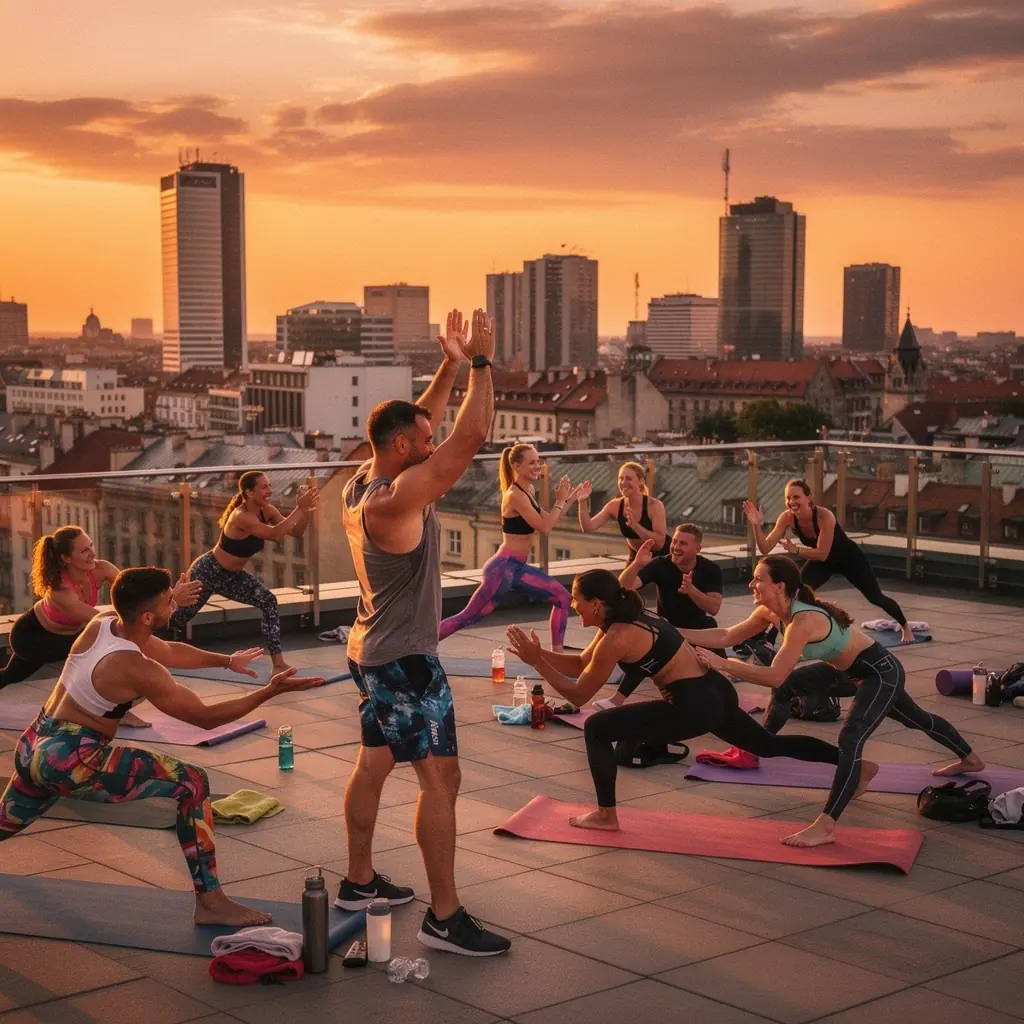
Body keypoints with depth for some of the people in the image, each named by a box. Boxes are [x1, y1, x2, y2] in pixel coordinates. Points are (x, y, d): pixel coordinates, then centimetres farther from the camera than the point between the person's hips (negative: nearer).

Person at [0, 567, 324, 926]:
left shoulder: (101, 625, 0)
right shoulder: (137, 670, -23)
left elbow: (170, 652, 19)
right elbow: (205, 717, -17)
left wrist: (226, 660, 25)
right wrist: (270, 691, -17)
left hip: (32, 746, 9)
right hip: (71, 763, -9)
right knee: (191, 783, -11)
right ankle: (209, 902, -10)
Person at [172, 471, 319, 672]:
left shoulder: (266, 511, -9)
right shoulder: (241, 517, -32)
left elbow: (296, 532, -9)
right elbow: (276, 534, -44)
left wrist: (305, 511, -26)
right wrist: (299, 509, -44)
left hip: (232, 576, 7)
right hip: (207, 572, -7)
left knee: (269, 602, -13)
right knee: (177, 618, 8)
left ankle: (278, 663, -11)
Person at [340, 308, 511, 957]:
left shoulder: (360, 485, 3)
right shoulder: (398, 496, -24)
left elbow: (417, 423, 16)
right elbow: (470, 439, -27)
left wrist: (451, 365, 12)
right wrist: (482, 362, -19)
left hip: (372, 652, 10)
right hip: (406, 660, -10)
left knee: (375, 763, 19)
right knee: (440, 778, -8)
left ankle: (360, 881, 31)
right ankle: (445, 917, -5)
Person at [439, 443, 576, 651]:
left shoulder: (529, 490, 10)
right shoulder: (515, 495, -18)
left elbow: (549, 521, 18)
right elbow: (544, 527, -22)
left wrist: (569, 500, 10)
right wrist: (560, 501, -11)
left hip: (518, 567, 9)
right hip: (504, 567, -9)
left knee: (562, 597, 9)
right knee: (469, 616, -5)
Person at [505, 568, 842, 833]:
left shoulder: (616, 638, -15)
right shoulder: (627, 618, 12)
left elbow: (579, 695, -10)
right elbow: (581, 664, 21)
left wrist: (536, 662, -8)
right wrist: (540, 653, 9)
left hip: (695, 707, -10)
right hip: (716, 694, 10)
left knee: (597, 728, -4)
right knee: (769, 744, 29)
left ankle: (605, 815, 6)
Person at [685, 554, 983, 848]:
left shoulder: (803, 621, -33)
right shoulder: (771, 612, -7)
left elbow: (775, 676, -38)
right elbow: (726, 637, -3)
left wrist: (722, 664, -35)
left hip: (882, 672, -11)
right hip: (867, 671, 11)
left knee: (850, 739, -25)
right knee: (917, 719, 31)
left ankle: (825, 827, -30)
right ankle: (971, 760, 57)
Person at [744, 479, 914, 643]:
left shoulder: (824, 516, -40)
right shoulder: (787, 518, -26)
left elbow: (822, 554, -37)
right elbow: (765, 548, -30)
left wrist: (796, 550, -45)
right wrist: (757, 525, -44)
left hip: (850, 558, -4)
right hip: (823, 561, 4)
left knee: (876, 598, 11)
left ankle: (905, 627, 40)